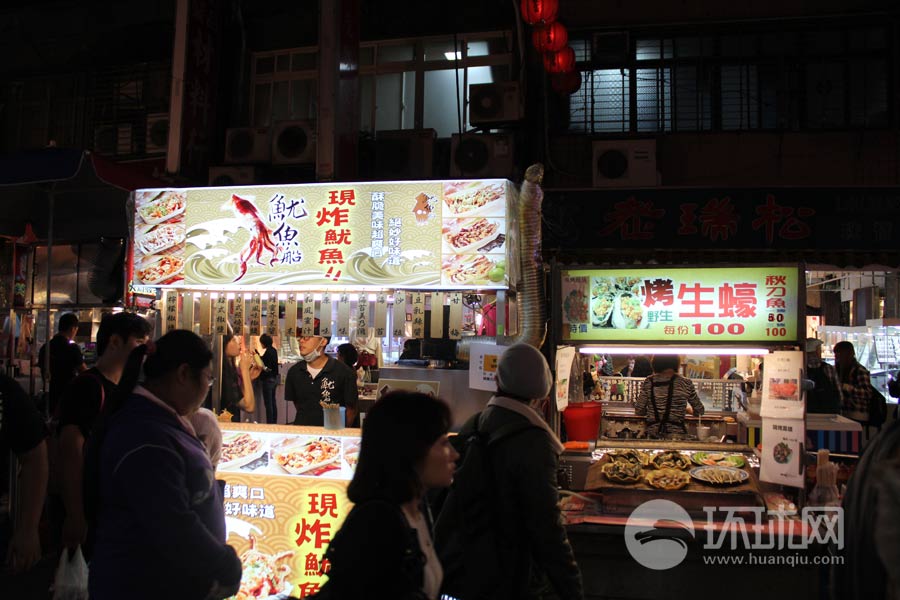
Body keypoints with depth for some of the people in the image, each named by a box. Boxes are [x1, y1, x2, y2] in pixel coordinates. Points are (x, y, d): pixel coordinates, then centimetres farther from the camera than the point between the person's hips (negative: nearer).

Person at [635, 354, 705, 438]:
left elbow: (639, 412, 2)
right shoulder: (685, 383, -2)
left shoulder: (648, 382, 0)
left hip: (652, 434, 1)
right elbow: (699, 411, 8)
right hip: (677, 433, -1)